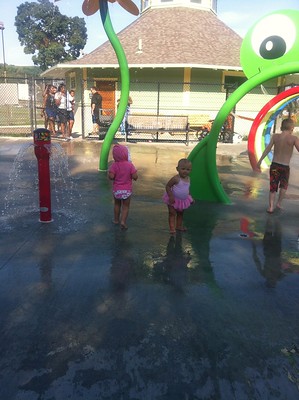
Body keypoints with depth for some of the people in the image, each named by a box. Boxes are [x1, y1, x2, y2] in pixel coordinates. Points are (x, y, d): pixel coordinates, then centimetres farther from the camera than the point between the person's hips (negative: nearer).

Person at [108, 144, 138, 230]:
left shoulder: (114, 165, -13)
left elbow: (111, 176, -23)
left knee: (117, 204, 24)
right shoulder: (130, 165, -13)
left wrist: (108, 172, -1)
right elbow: (135, 177, -17)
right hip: (127, 190, -1)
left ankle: (116, 219, 36)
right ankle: (123, 221, -3)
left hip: (116, 190, 2)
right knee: (126, 206, 11)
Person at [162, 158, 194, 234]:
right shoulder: (176, 178, -24)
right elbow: (167, 186, -21)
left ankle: (179, 226, 32)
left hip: (183, 200, 7)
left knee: (180, 213, 18)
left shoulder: (188, 179, -1)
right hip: (174, 200, -7)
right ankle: (172, 228, -1)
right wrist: (171, 196, -28)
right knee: (172, 213, -4)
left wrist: (190, 198, 13)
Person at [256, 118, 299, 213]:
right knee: (284, 186, 23)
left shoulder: (275, 136, -2)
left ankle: (271, 207, 1)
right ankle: (279, 203, 22)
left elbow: (267, 149, -5)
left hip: (274, 165, 2)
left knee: (273, 187, 11)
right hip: (285, 167, -2)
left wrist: (259, 161, -1)